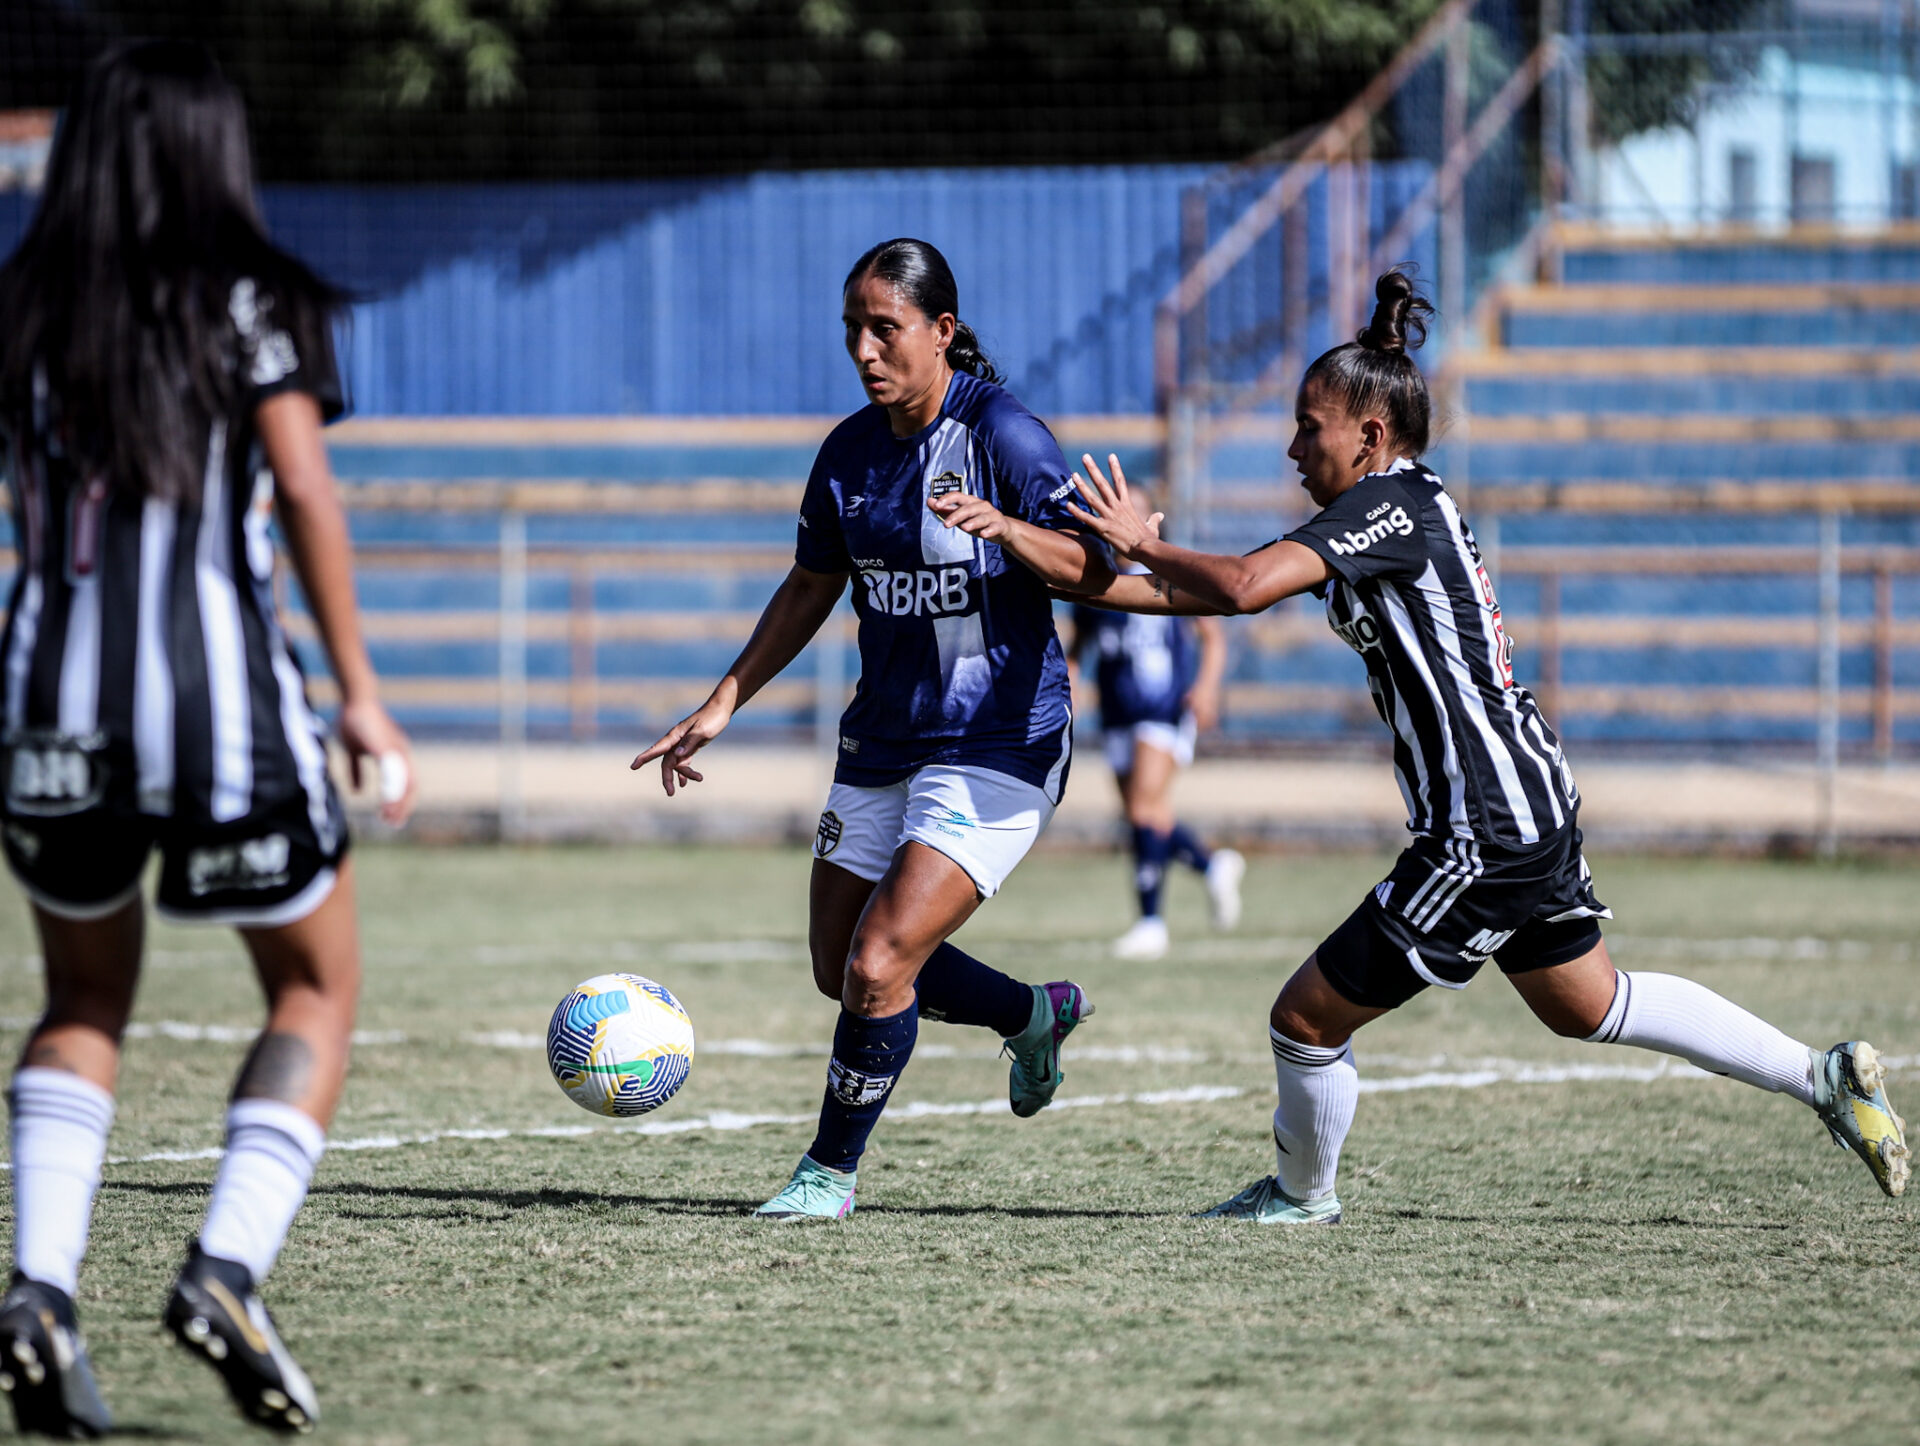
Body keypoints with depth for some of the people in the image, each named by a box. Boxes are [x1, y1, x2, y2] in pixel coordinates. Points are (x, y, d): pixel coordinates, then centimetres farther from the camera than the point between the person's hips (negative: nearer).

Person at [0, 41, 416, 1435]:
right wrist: (360, 693, -7)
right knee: (317, 991, 15)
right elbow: (305, 491, -10)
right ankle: (228, 1269, -7)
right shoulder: (252, 300, -1)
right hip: (227, 699, -4)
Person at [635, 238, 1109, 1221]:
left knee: (879, 966, -16)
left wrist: (1000, 527, -35)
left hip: (997, 748, -7)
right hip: (882, 740, 7)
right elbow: (810, 589, 16)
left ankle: (832, 1174, 3)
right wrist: (722, 705, 10)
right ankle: (1035, 1014, 36)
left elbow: (1093, 569, -17)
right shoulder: (849, 452, 4)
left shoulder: (1002, 435, -15)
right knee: (841, 971, 12)